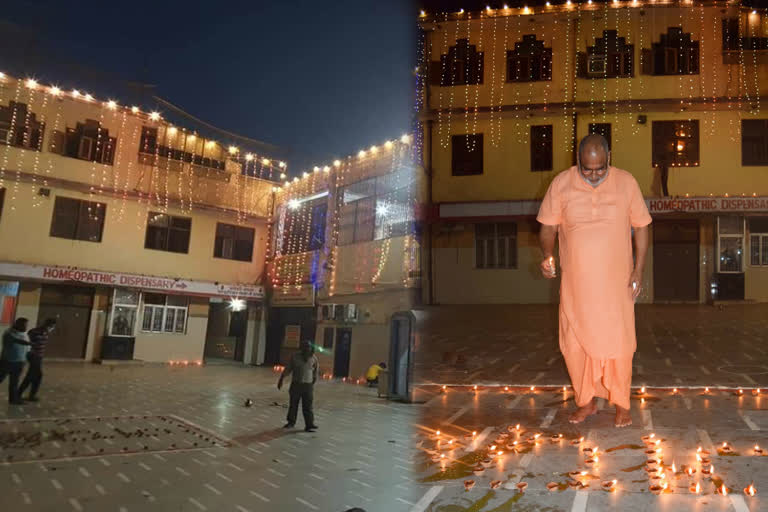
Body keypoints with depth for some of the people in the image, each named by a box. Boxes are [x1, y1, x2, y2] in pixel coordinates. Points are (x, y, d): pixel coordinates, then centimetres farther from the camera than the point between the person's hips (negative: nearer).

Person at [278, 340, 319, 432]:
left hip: (307, 385, 0)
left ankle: (309, 425, -3)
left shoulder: (313, 358, -2)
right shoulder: (295, 357, -5)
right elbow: (287, 369, 1)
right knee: (293, 405, 11)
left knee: (307, 406, -4)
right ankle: (291, 422, 28)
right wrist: (281, 380, 1)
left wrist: (313, 383, 15)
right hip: (295, 384, 1)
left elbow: (315, 372, 10)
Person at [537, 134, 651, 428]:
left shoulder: (626, 182, -3)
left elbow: (641, 227, 4)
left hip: (616, 282, -1)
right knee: (575, 344, 6)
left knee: (618, 343, 3)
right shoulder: (561, 184, -4)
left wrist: (639, 270, -3)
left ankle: (621, 404, 22)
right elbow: (548, 227, 1)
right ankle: (586, 402, 25)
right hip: (575, 282, 1)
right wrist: (548, 256, -18)